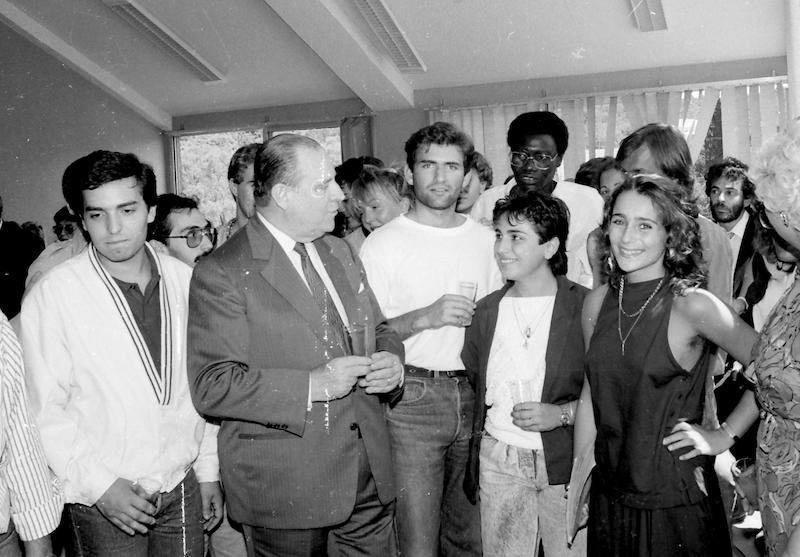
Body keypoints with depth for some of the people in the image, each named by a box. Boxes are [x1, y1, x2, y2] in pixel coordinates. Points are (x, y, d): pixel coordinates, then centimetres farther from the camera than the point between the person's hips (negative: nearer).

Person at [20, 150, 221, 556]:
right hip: (101, 502, -3)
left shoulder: (184, 281, 0)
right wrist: (100, 485, -14)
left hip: (183, 488, 3)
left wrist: (208, 471, 8)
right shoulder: (50, 296, -11)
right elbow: (43, 410, -10)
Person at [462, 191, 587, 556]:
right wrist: (471, 469, 8)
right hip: (498, 461, 3)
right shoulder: (486, 310, 7)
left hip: (566, 461, -3)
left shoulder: (586, 307, -6)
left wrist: (562, 413, -16)